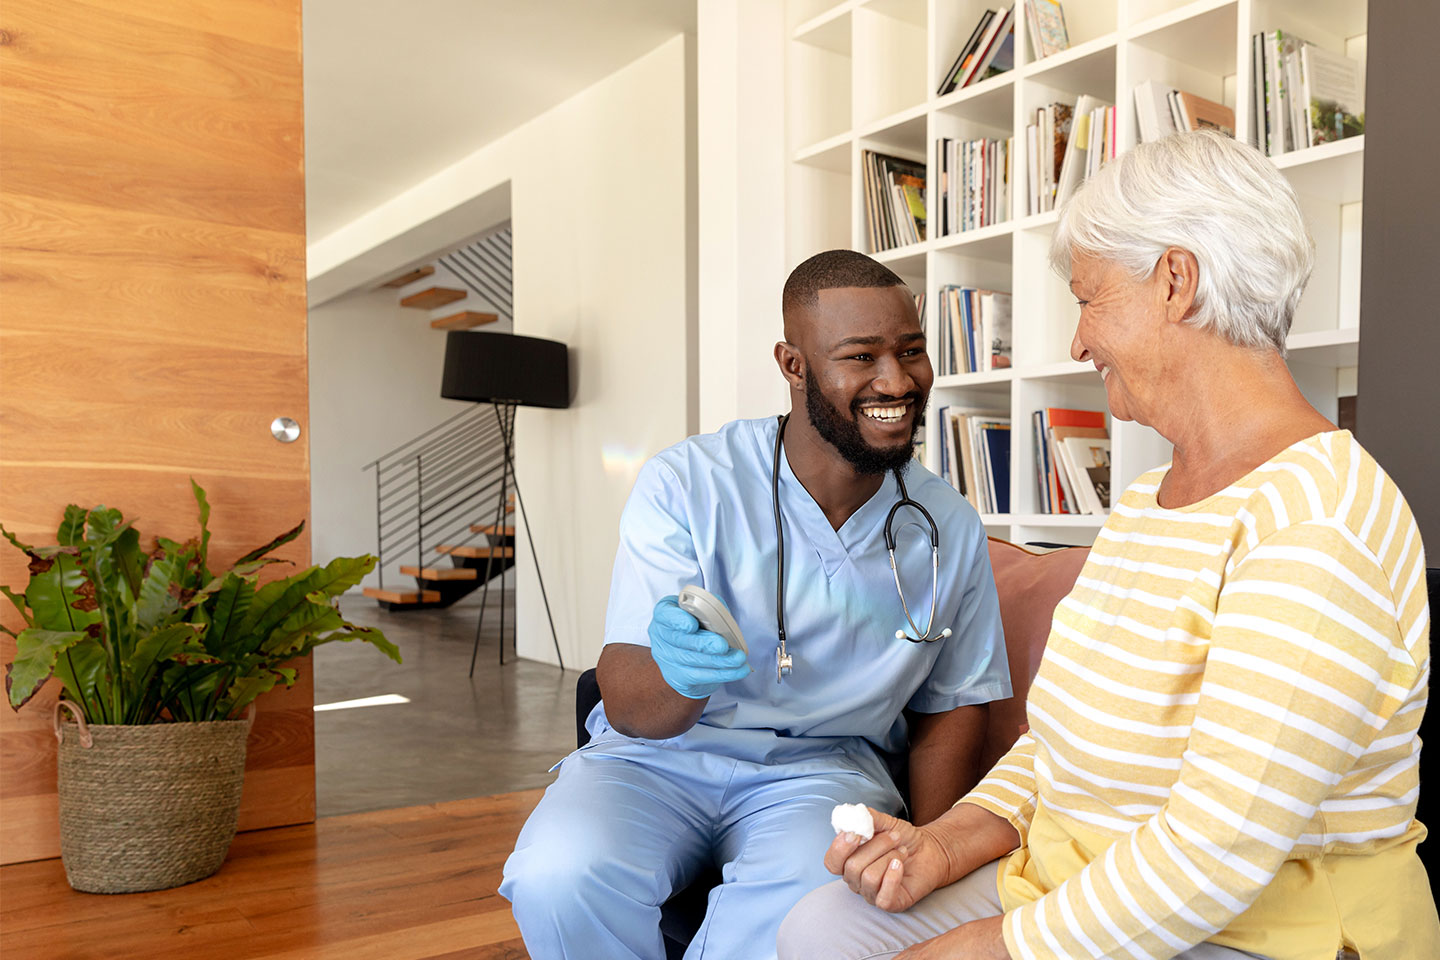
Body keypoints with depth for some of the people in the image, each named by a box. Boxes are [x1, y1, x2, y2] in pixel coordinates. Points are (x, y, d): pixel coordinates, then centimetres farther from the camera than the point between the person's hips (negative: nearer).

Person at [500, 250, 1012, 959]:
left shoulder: (952, 528, -1)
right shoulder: (685, 485, -12)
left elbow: (950, 713, 11)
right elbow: (626, 708, -15)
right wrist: (678, 673, -40)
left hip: (824, 765, 1)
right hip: (661, 756, 0)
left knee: (810, 894, -33)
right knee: (560, 875, -31)